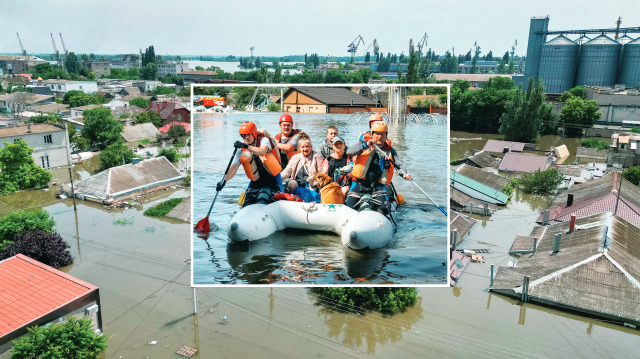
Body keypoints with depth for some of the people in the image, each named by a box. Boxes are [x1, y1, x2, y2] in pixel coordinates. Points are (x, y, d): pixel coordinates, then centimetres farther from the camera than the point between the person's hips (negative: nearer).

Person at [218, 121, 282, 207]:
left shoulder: (264, 140, -9)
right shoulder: (241, 150, 2)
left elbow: (262, 151, -35)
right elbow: (234, 167, -5)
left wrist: (247, 146, -49)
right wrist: (224, 180, -21)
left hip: (271, 178, -5)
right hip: (256, 182, 6)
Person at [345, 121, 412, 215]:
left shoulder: (390, 150, 6)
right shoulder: (364, 143, 0)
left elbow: (399, 165, -2)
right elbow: (349, 152, -17)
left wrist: (405, 174, -25)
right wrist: (366, 145, -32)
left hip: (378, 186, 1)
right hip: (360, 184, -1)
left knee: (384, 208, -23)